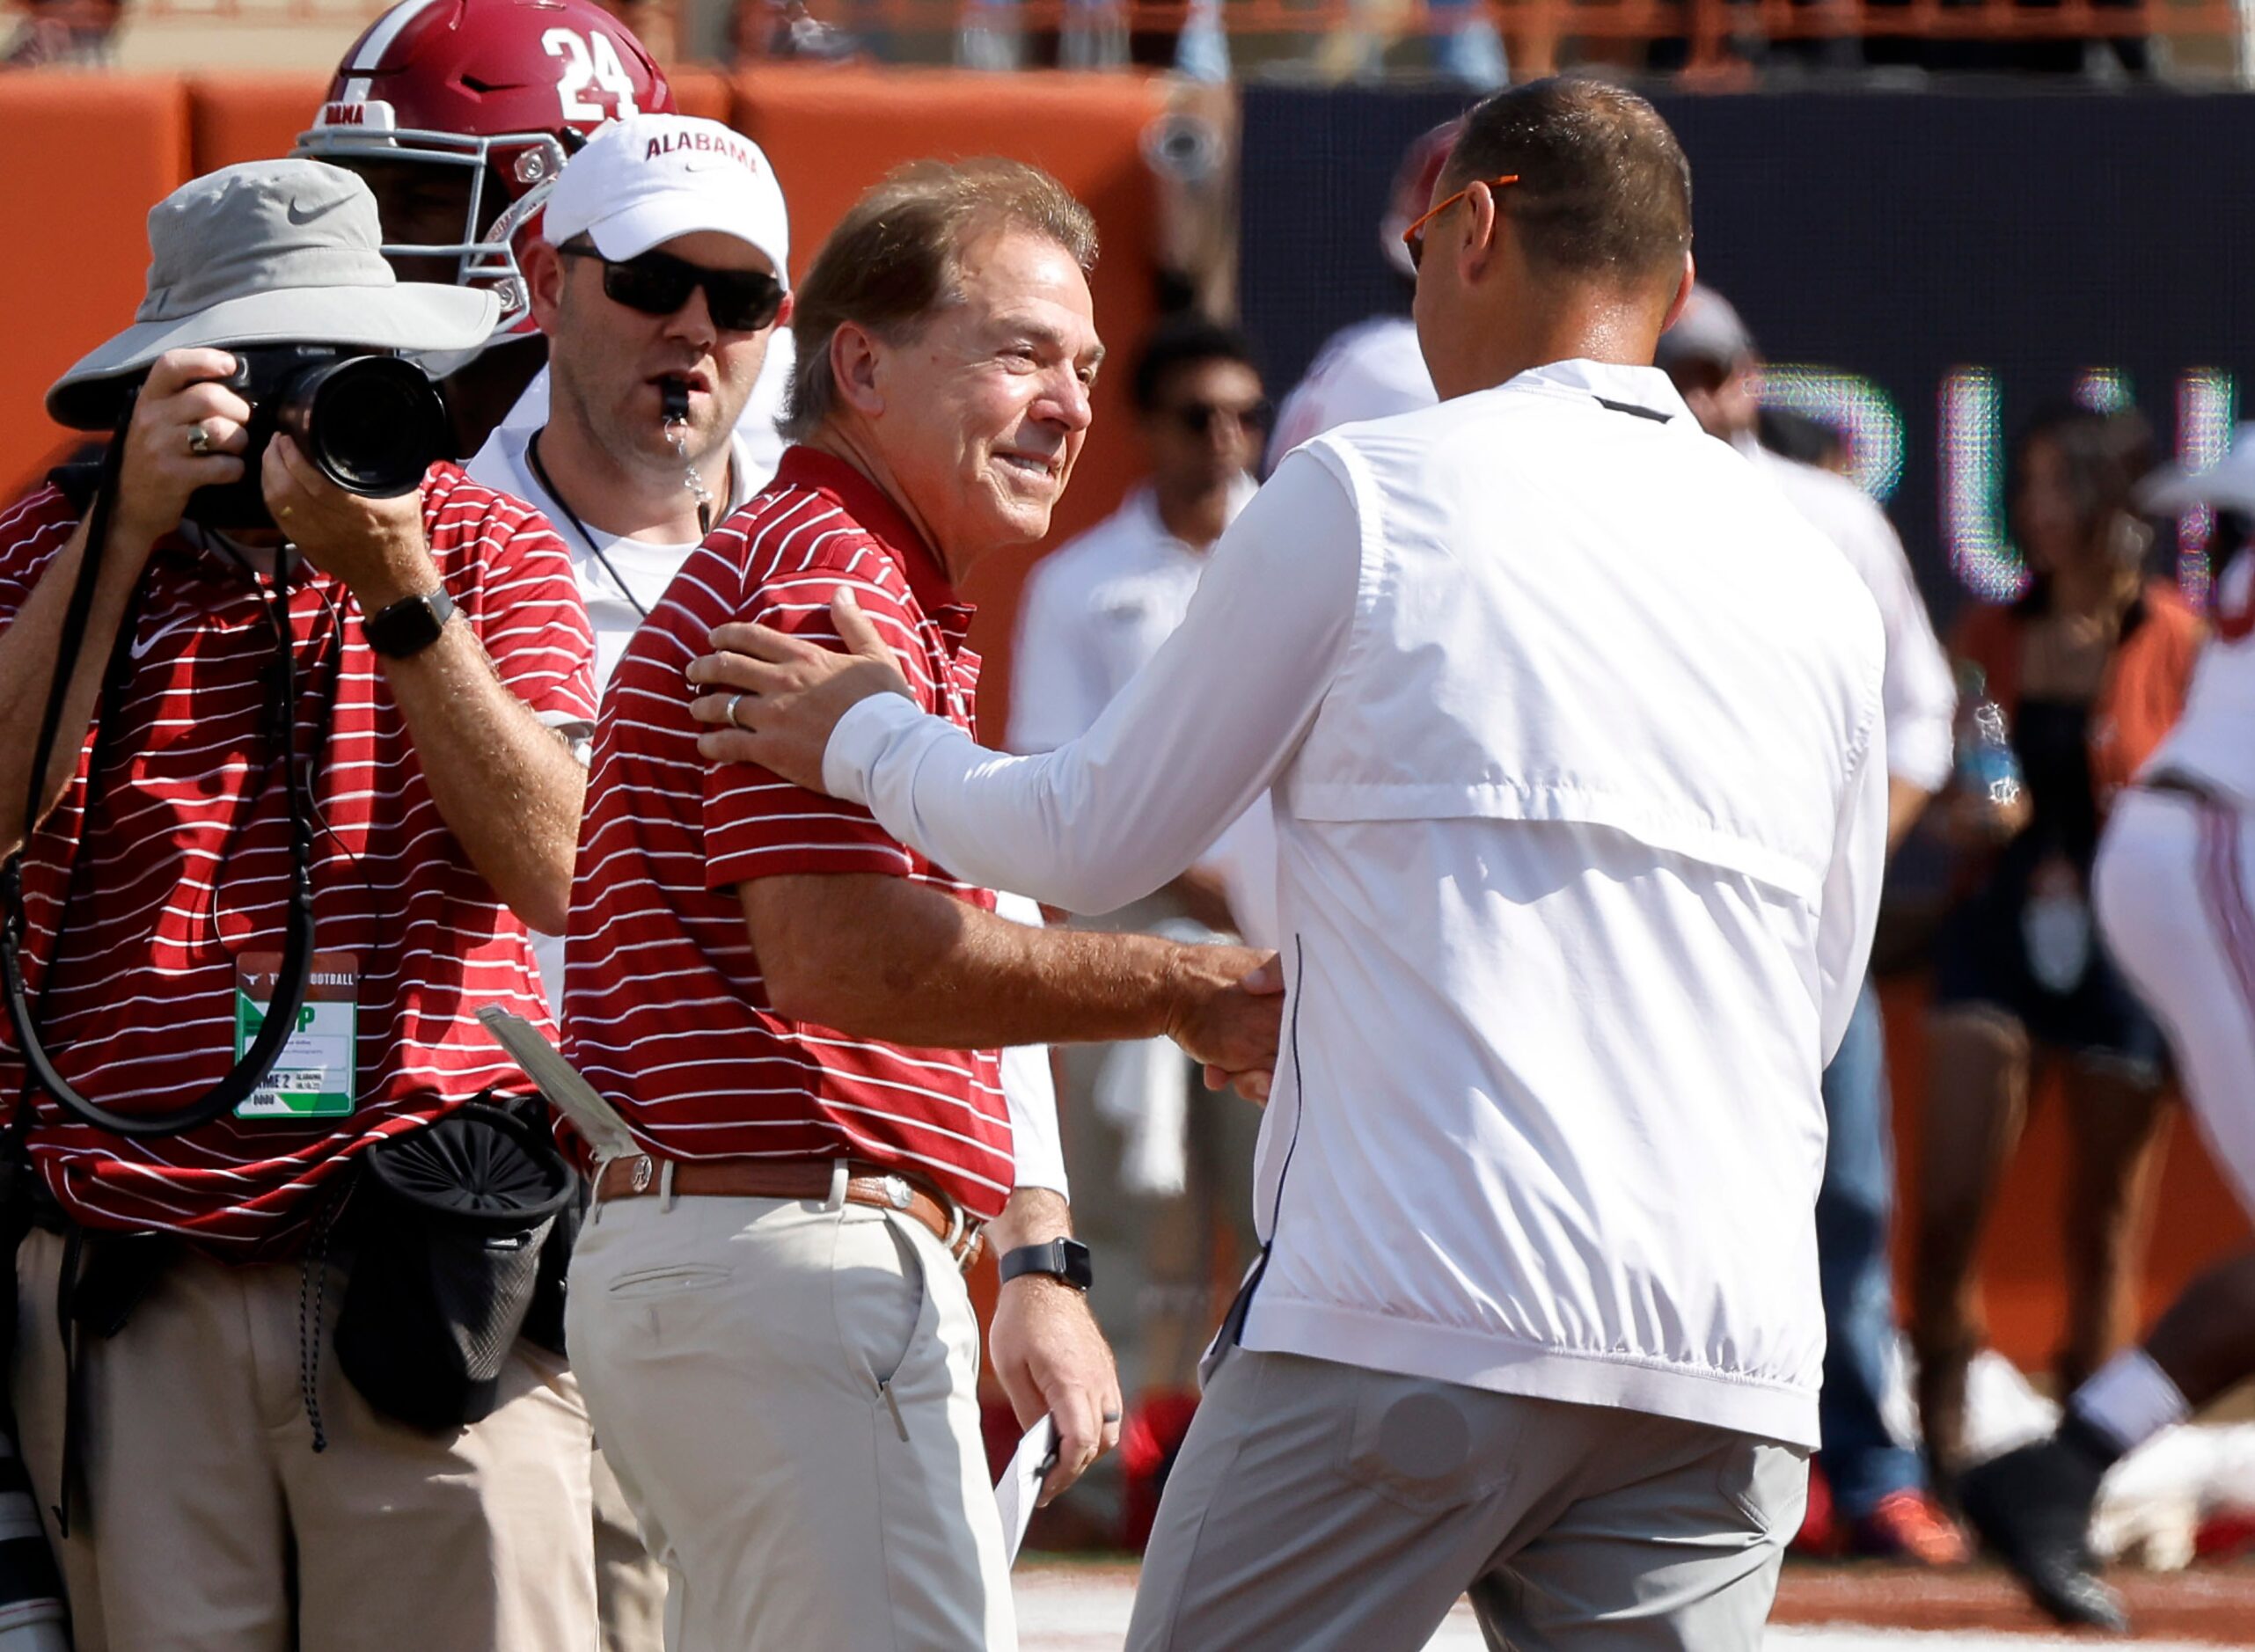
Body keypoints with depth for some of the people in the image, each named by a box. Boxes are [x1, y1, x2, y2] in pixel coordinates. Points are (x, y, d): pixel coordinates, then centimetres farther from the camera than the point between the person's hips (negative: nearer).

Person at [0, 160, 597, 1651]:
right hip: (135, 1292, 1)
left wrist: (395, 591, -11)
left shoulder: (490, 552, 11)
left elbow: (555, 872, -3)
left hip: (438, 1295, 0)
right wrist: (130, 530, -8)